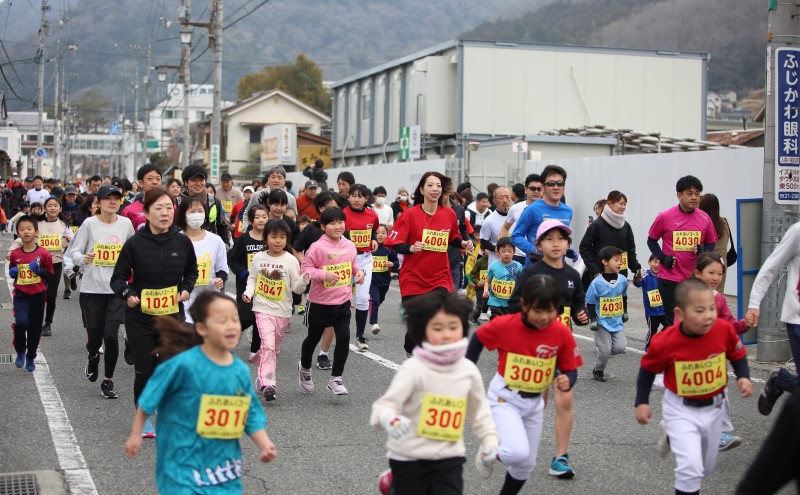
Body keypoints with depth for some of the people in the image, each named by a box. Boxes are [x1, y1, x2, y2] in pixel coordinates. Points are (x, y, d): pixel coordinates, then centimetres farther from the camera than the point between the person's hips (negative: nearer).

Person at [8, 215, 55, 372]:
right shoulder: (15, 254, 0)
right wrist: (12, 273, -5)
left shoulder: (43, 254, -7)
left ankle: (30, 357, 28)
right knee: (21, 323, -21)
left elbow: (51, 275, -1)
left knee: (35, 328, 9)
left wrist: (39, 270, -18)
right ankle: (20, 351, 3)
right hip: (21, 295, 0)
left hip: (38, 295, 0)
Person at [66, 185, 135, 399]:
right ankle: (93, 357, 43)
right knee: (94, 337, 5)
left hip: (117, 289, 1)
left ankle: (108, 381, 9)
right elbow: (73, 251, -2)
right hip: (92, 288, -1)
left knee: (111, 335, -8)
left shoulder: (126, 224, 3)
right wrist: (83, 258, -21)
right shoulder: (89, 224, -4)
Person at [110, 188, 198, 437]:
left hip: (173, 317, 2)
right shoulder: (135, 244, -10)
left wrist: (187, 289, 0)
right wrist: (128, 294, -21)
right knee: (144, 370, 6)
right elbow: (118, 278, -2)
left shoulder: (182, 242, -2)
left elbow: (191, 271, 18)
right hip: (140, 318, -1)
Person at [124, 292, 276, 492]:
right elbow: (149, 398, -6)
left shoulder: (241, 371, -3)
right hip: (182, 463, -5)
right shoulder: (184, 364, -18)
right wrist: (136, 434, 0)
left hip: (224, 466, 5)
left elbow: (252, 416, 5)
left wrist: (265, 445, -9)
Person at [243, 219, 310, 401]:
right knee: (268, 344, -17)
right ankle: (267, 384, -16)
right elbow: (252, 278, 13)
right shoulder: (258, 258, -1)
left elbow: (296, 287, -4)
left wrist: (303, 281, -24)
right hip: (263, 308, -1)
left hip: (283, 310, 1)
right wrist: (248, 292, -5)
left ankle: (263, 376, 36)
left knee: (275, 348, 13)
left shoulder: (291, 260, -5)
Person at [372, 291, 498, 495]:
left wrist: (490, 441, 7)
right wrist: (388, 418, -43)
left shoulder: (469, 371, -2)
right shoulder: (414, 369, -16)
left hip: (449, 458, 3)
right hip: (409, 458, -3)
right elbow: (387, 403, -22)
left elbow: (478, 410, 13)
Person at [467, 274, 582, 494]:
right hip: (505, 399, -4)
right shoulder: (505, 325, -21)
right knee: (518, 453, -26)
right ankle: (491, 451, 7)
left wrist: (567, 381, -29)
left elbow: (570, 370, -6)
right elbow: (478, 338, -2)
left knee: (526, 464, 15)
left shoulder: (562, 334, -15)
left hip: (534, 403, 4)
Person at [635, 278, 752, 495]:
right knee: (690, 467, -17)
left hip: (713, 407, 4)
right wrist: (642, 402, -5)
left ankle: (672, 436, 48)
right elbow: (648, 369, -6)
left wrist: (744, 377, -13)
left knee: (706, 467, 21)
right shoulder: (665, 342, -25)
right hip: (681, 410, -4)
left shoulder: (724, 329, -18)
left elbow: (737, 354, 3)